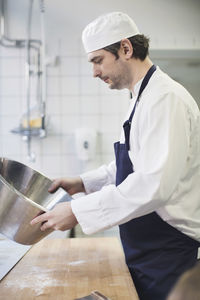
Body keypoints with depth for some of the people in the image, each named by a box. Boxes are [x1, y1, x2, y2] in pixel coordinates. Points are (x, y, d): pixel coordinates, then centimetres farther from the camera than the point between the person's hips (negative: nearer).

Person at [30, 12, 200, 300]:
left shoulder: (165, 98, -21)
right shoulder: (144, 98, 12)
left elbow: (155, 184, -29)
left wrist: (79, 211, -24)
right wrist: (83, 183, 10)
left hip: (167, 257, -9)